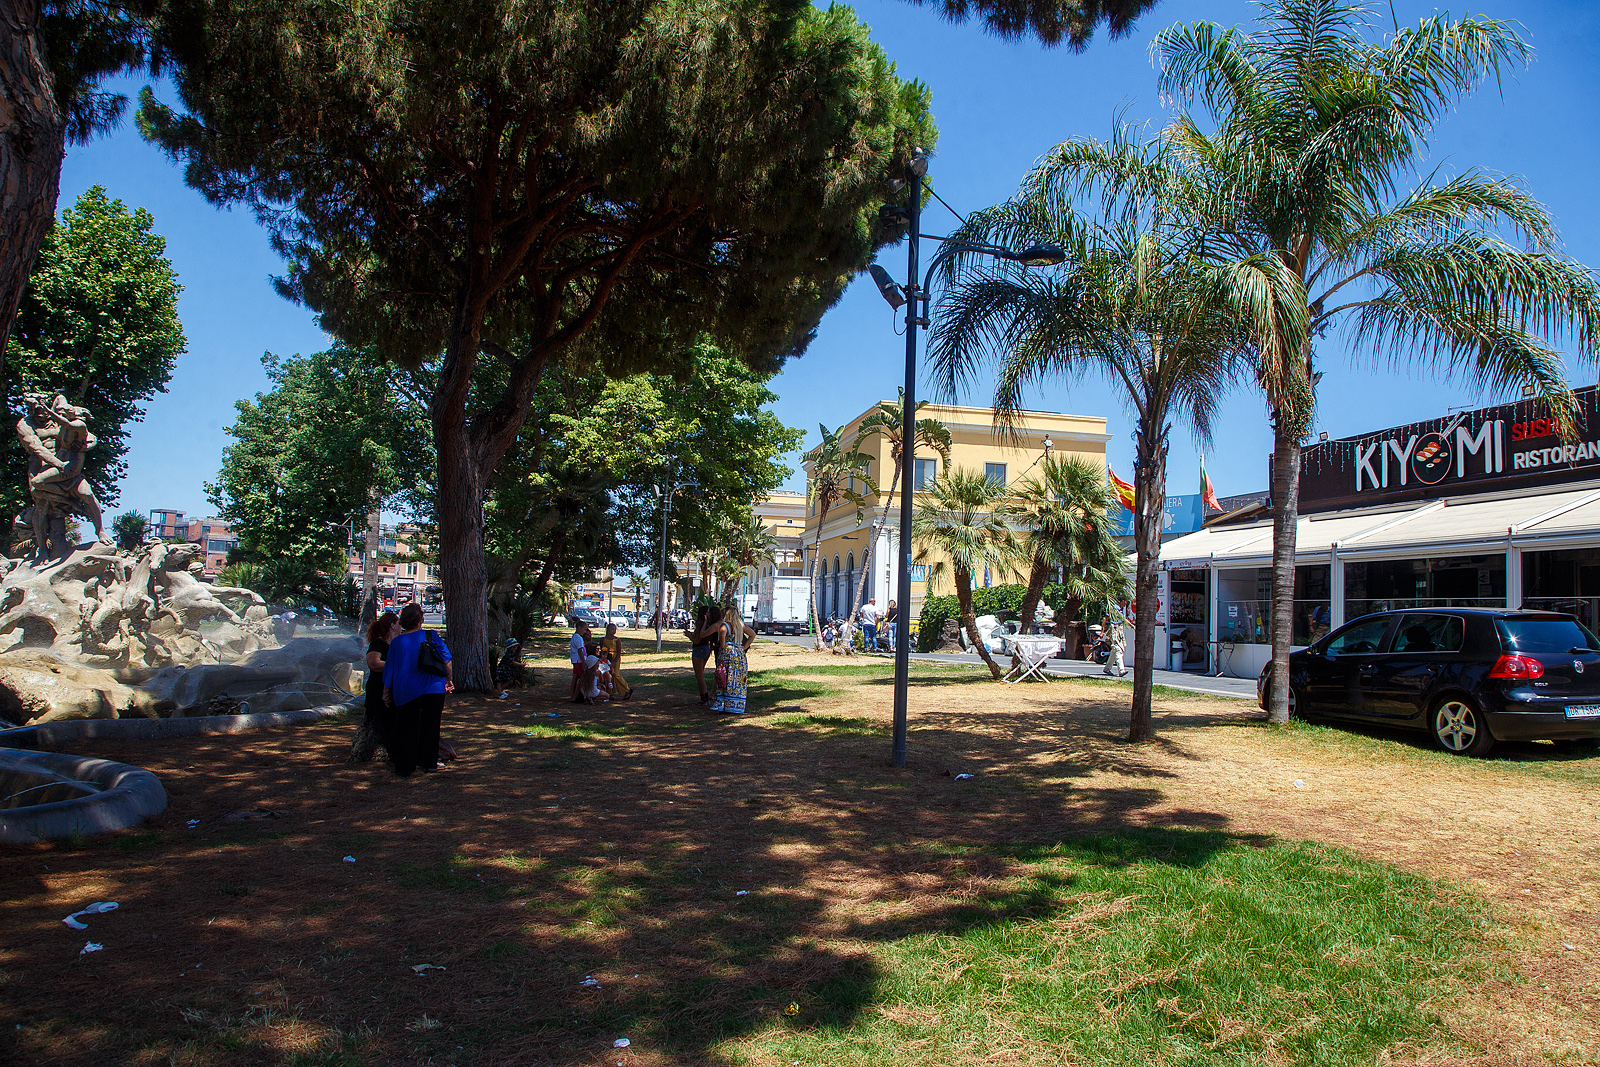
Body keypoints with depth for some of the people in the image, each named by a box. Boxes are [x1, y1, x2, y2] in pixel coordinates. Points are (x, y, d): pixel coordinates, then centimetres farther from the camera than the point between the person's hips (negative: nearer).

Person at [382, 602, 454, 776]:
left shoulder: (396, 642, -1)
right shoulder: (431, 637, -5)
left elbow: (389, 670, 6)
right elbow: (446, 661, 0)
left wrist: (386, 693, 15)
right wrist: (448, 681, 14)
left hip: (405, 693, 1)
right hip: (433, 690, -1)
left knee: (406, 729, 8)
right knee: (430, 727, 11)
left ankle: (404, 767, 10)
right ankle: (429, 762, 16)